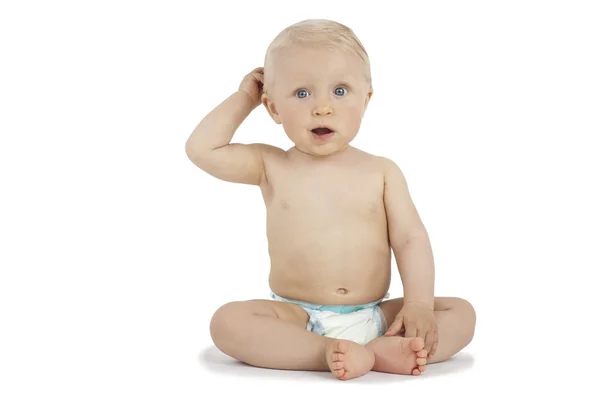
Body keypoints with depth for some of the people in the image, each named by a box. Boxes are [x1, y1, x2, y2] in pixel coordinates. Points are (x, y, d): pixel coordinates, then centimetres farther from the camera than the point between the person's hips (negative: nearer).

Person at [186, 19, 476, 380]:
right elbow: (201, 149, -3)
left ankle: (383, 350, -34)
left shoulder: (381, 171, 4)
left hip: (375, 317, 1)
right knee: (228, 321, -27)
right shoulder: (271, 166, 5)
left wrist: (419, 303, -16)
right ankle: (333, 353, -35)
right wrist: (245, 97, 6)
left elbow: (410, 239, 0)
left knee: (461, 312, -14)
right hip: (297, 319, -1)